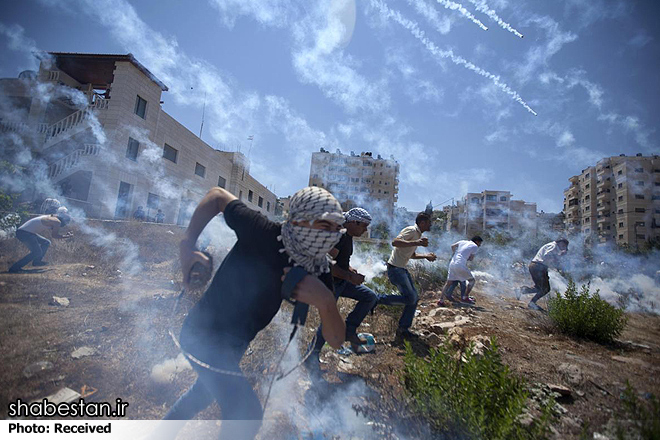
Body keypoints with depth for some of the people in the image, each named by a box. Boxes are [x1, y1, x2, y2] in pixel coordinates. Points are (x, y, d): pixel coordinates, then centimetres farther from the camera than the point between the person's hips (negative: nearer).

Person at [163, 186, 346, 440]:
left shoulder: (319, 273, -16)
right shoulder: (263, 233, -31)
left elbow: (336, 341, -18)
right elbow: (217, 195, -15)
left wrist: (325, 301, -38)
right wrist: (186, 245, -17)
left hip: (236, 342, 7)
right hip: (205, 333, -6)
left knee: (206, 391, 31)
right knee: (246, 414, -4)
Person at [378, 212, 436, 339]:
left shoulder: (418, 234, 18)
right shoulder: (411, 230, -13)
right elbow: (395, 242, -30)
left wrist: (426, 256, 15)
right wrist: (416, 243, -36)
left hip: (402, 269, 10)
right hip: (395, 268, -10)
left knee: (414, 298, 7)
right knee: (410, 298, -16)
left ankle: (403, 329, 15)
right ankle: (378, 300, -5)